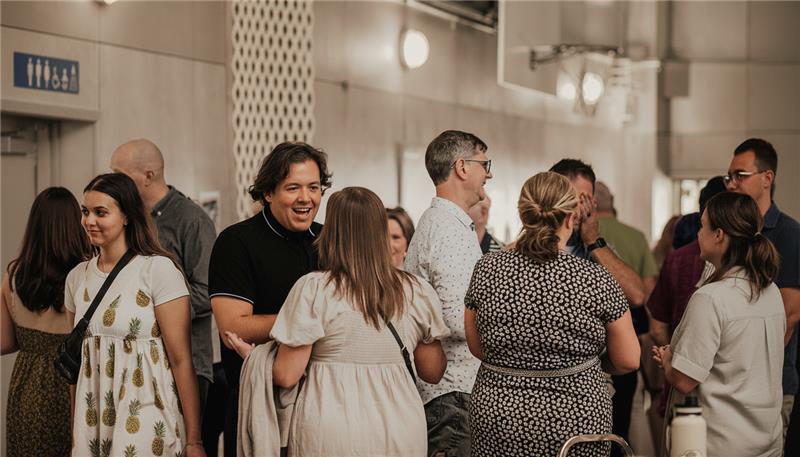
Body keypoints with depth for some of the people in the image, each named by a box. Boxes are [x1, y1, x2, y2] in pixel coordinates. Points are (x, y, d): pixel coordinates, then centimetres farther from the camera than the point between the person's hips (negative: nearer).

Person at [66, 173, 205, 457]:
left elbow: (181, 359, -13)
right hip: (92, 420, 5)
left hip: (146, 417, -5)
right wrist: (75, 427, 13)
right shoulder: (77, 277, 7)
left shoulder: (158, 269, -11)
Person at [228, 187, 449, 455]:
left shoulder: (313, 289, -9)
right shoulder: (419, 292, 0)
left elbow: (285, 376, -8)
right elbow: (433, 373, 8)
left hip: (329, 434, -3)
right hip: (402, 433, 3)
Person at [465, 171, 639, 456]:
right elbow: (628, 362, -3)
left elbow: (477, 348, 6)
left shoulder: (486, 270, -6)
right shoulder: (595, 279, -12)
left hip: (497, 416, 2)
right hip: (576, 422, -2)